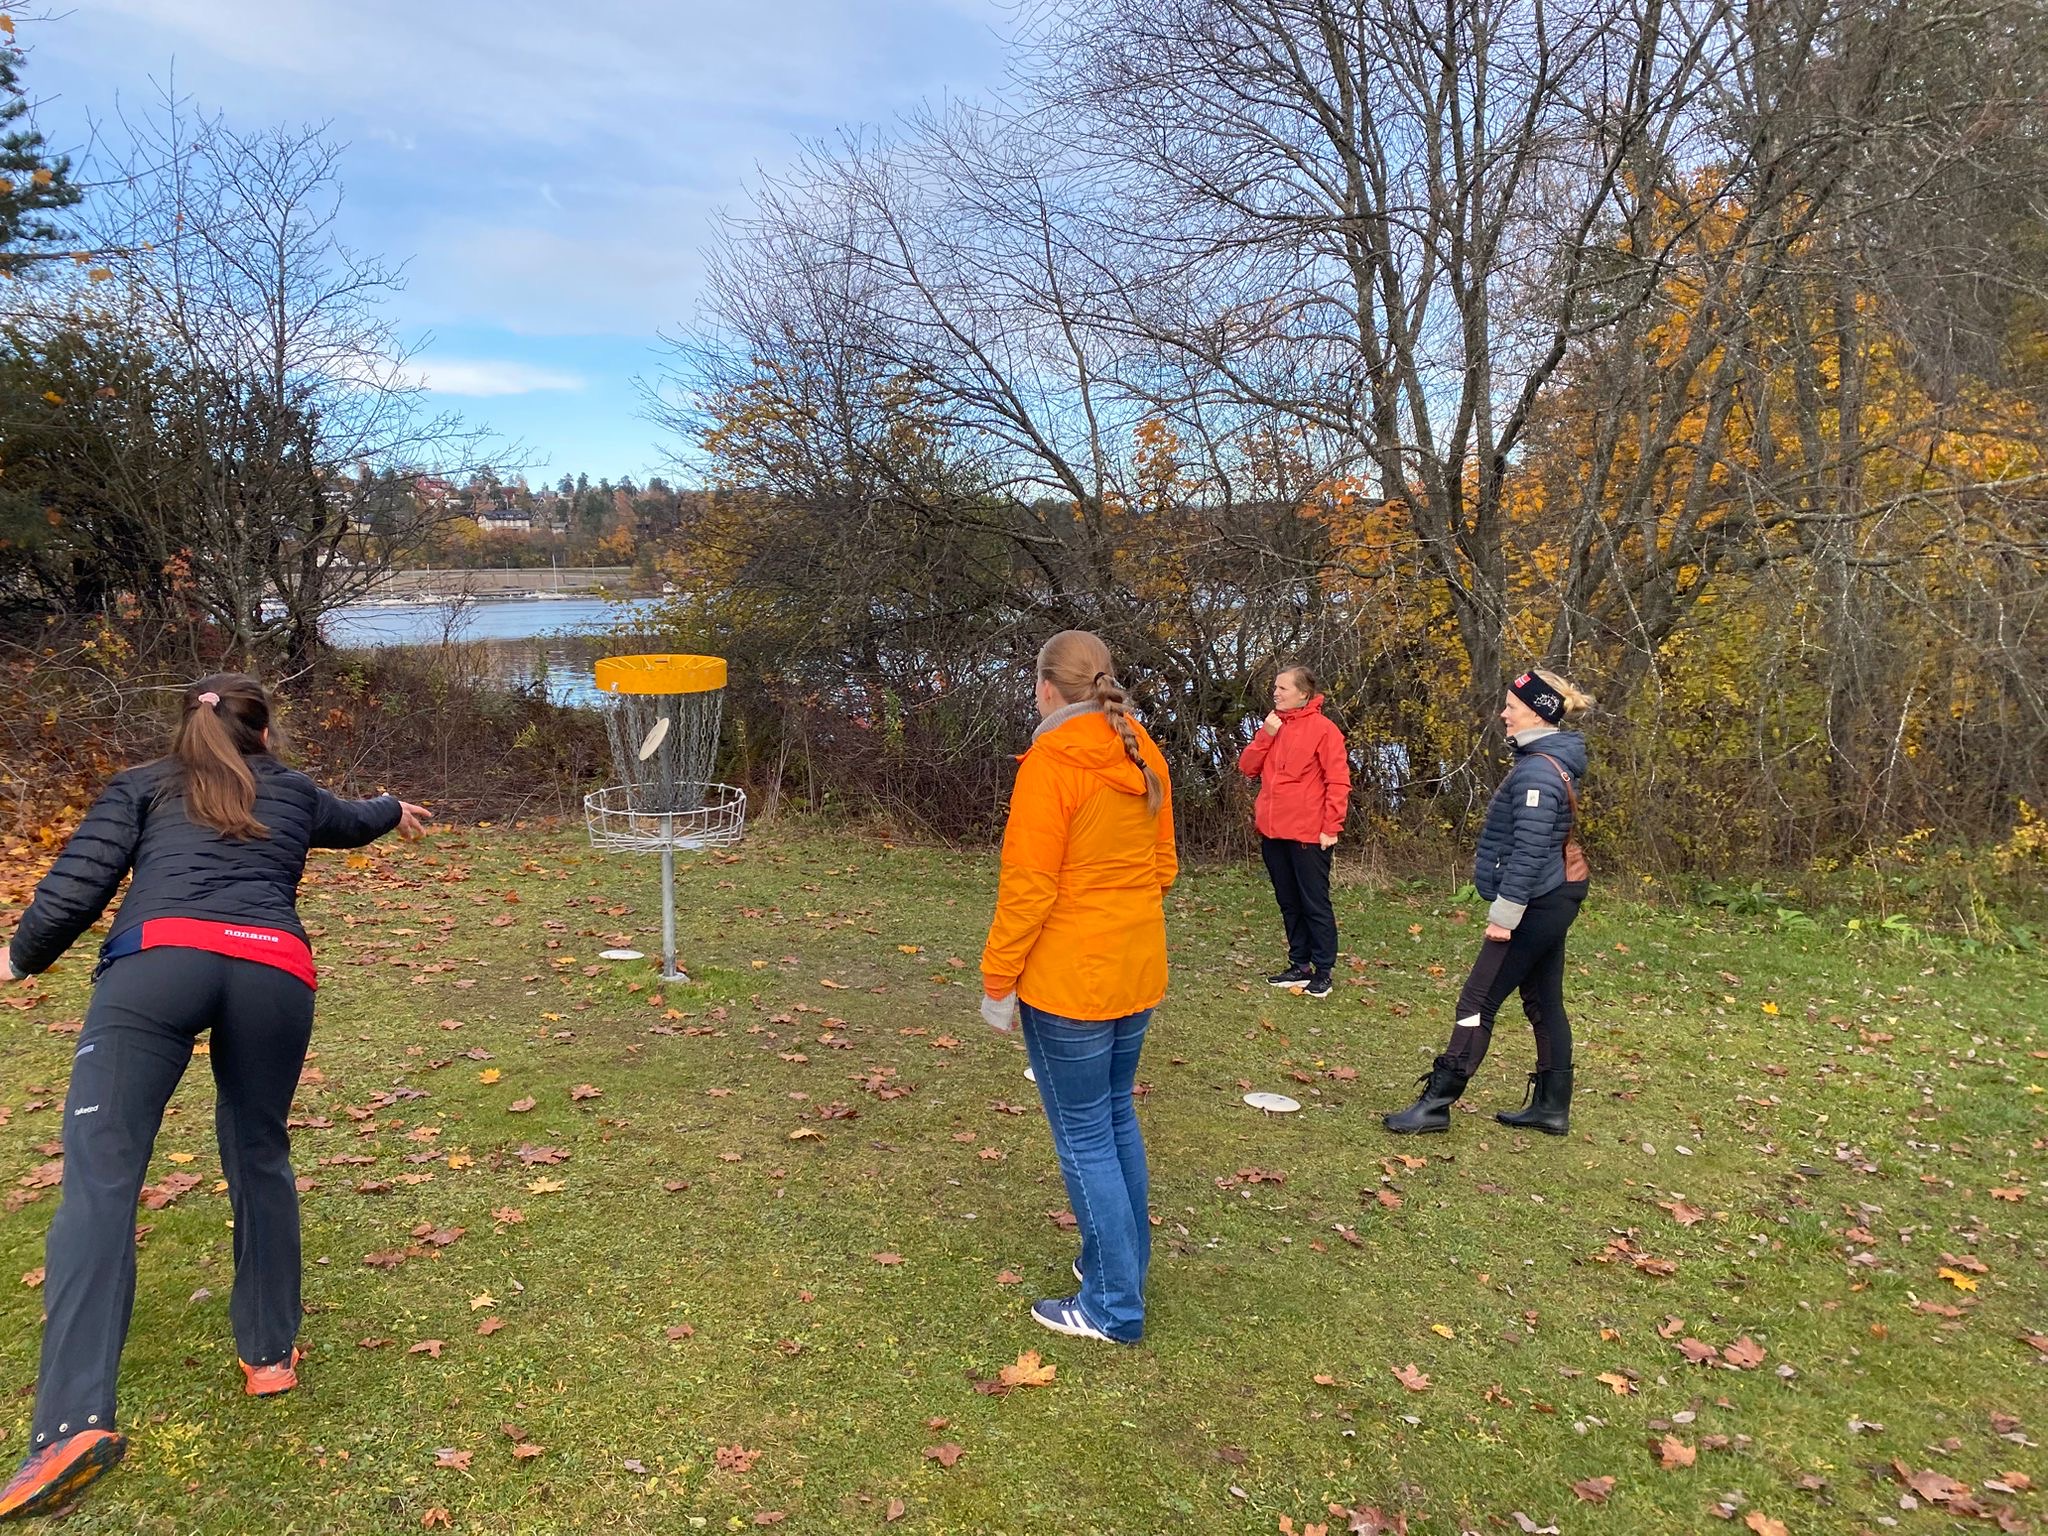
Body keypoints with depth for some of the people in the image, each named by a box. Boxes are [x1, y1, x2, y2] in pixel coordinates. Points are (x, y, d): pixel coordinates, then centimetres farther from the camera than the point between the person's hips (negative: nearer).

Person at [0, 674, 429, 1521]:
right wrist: (396, 809, 75)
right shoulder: (295, 791, 31)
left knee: (100, 1176, -5)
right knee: (259, 1158, 21)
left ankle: (74, 1421, -17)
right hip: (272, 970, 2)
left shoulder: (140, 785, 25)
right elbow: (353, 820, 53)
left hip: (158, 960, -2)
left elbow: (79, 880, 11)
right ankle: (270, 1353, 29)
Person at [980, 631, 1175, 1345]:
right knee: (1116, 1118, 21)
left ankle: (1114, 1307, 14)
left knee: (1085, 1137, 4)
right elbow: (1163, 865, 11)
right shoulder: (1142, 756, 4)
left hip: (1067, 980, -7)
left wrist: (996, 975, -9)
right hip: (1137, 971, 8)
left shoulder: (1050, 763, -18)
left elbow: (1029, 888, -18)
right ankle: (1122, 1264, 35)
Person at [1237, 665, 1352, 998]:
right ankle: (1300, 965, 23)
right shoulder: (1272, 727, 13)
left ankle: (1323, 971, 8)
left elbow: (1338, 782, -11)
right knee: (1289, 903, 13)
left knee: (1315, 904, 1)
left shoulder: (1322, 728, -8)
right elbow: (1248, 768, 7)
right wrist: (1266, 734, -6)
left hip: (1308, 833, -7)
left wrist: (1332, 827, -16)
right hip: (1272, 832, 7)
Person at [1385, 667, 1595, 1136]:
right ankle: (1551, 1107, 23)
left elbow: (1528, 851, -24)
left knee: (1478, 1003, -6)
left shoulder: (1537, 771, -21)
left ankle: (1436, 1104, -1)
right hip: (1553, 900, 10)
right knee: (1543, 1003, 15)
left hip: (1536, 905, -10)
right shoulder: (1551, 761, 11)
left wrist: (1504, 913, -21)